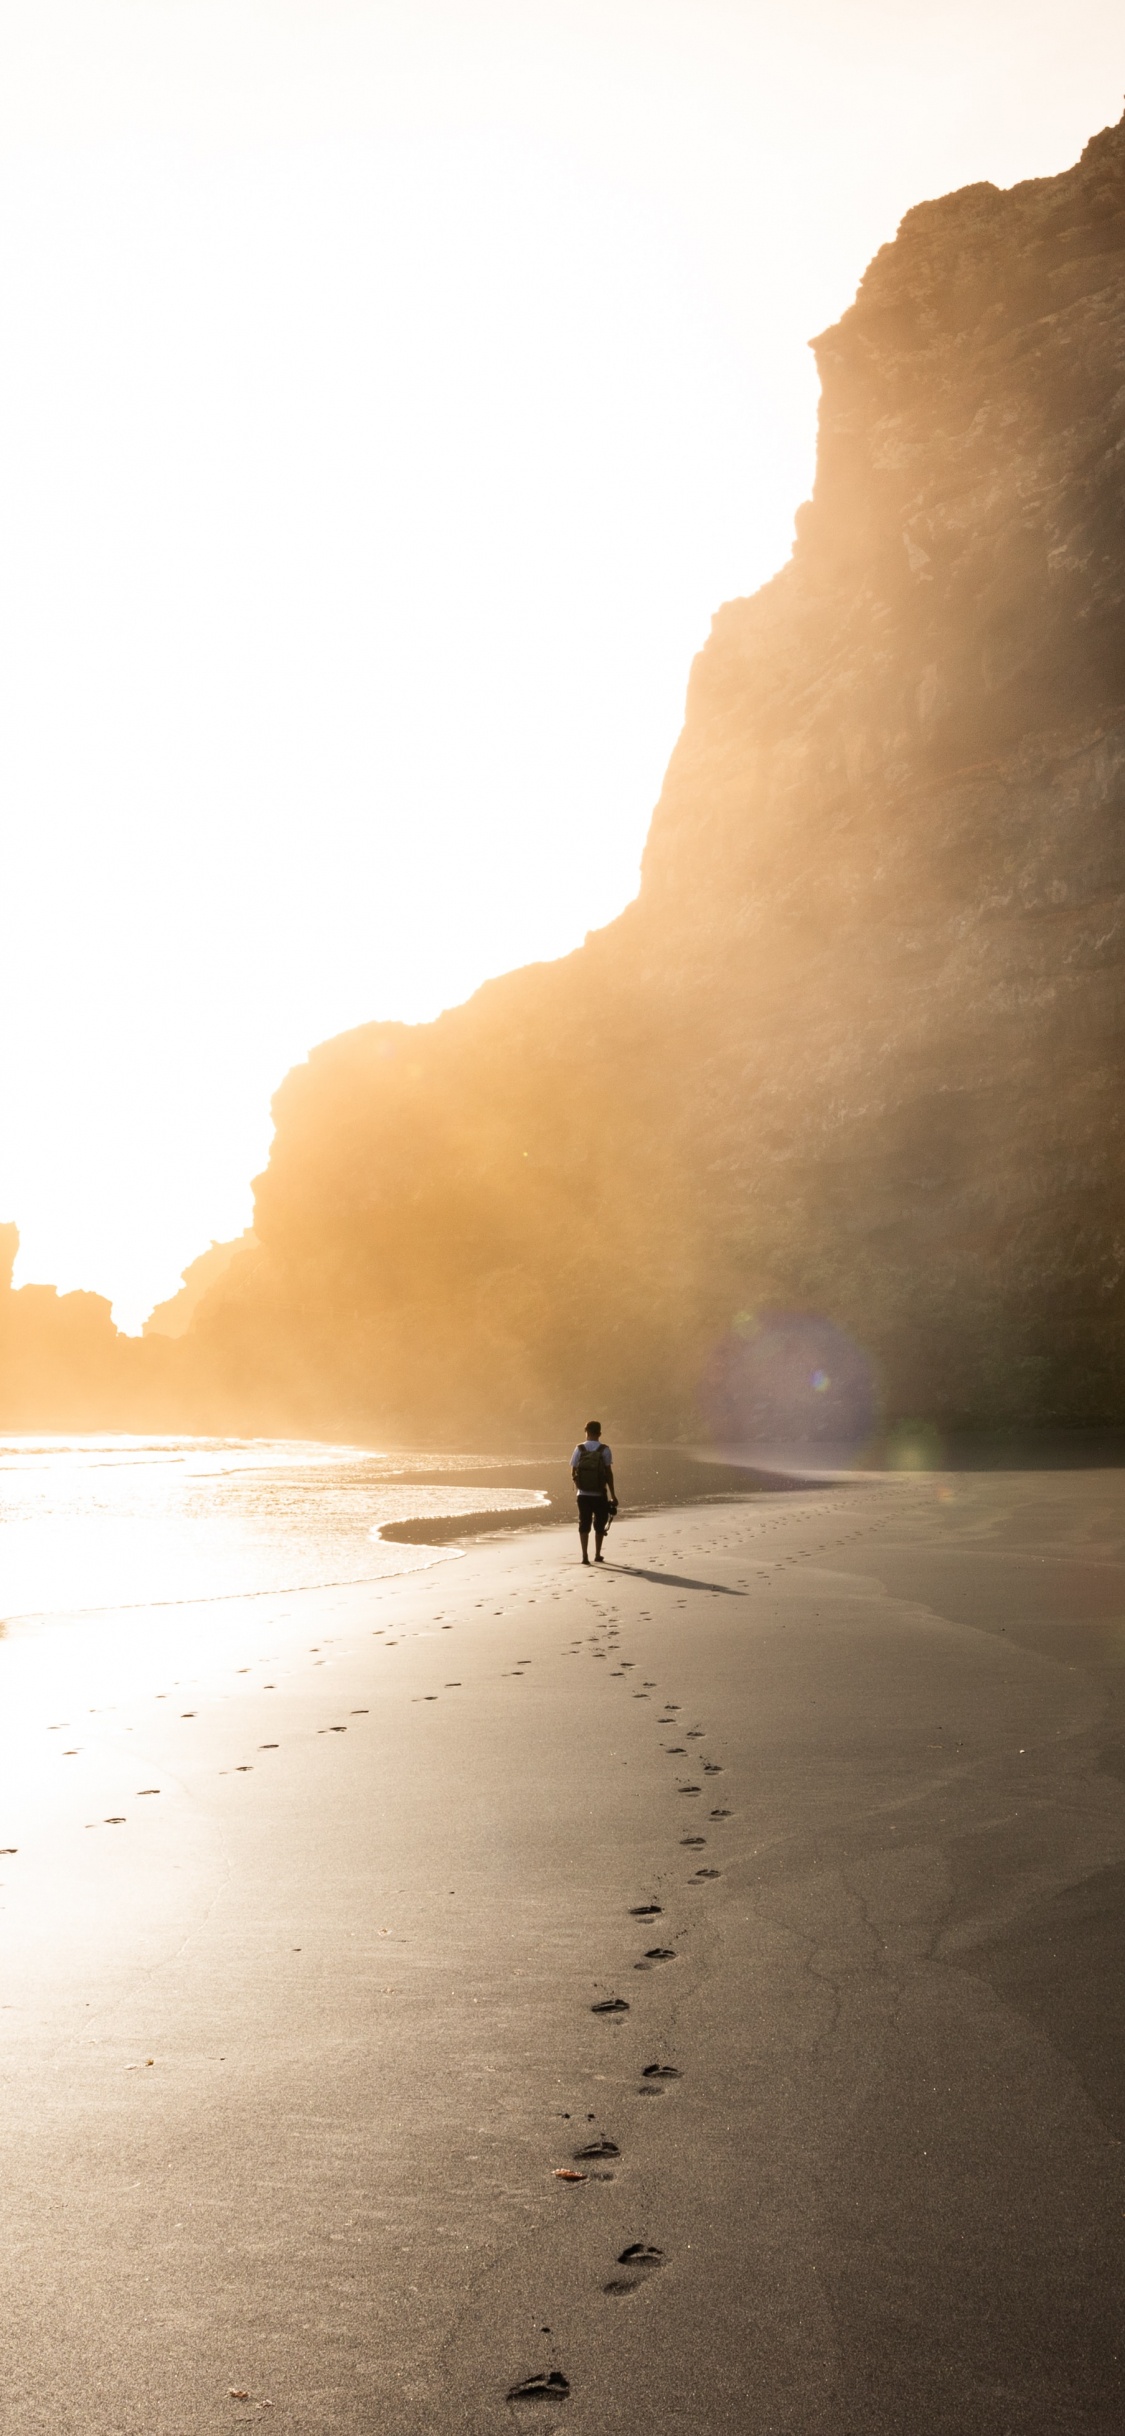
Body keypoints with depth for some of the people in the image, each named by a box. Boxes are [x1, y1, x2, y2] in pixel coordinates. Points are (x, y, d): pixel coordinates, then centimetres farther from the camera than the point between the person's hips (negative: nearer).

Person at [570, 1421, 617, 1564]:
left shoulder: (579, 1449, -1)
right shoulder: (604, 1450, -6)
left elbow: (573, 1473, 1)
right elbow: (609, 1473, -7)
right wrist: (612, 1494, -1)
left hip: (583, 1494, 1)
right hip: (599, 1494, -1)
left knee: (584, 1525, 8)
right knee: (599, 1525, 14)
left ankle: (585, 1555, 0)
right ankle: (597, 1555, 19)